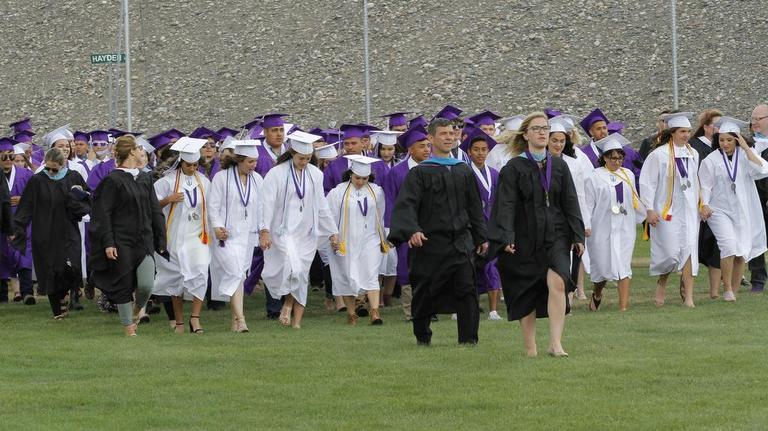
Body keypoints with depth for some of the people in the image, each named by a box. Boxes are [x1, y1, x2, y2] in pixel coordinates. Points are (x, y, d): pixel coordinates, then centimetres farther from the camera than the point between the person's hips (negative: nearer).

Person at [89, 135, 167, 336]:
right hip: (121, 242, -4)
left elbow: (155, 211, 14)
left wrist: (161, 241, 10)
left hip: (144, 241, 4)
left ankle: (137, 309, 23)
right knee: (124, 286, 1)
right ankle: (129, 327, 15)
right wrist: (108, 243, -15)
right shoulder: (112, 180, -7)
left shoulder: (145, 178, 11)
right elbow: (103, 214, -9)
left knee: (146, 285, -9)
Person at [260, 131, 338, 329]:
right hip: (284, 230, -4)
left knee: (302, 277, 3)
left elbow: (322, 206, 14)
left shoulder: (315, 174, 8)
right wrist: (264, 230, -22)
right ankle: (287, 303, 2)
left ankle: (297, 322, 8)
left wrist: (333, 232, 14)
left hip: (307, 232, 4)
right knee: (294, 269, -23)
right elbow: (268, 204, -11)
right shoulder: (276, 174, -6)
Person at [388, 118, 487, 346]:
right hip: (430, 243, -2)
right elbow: (406, 204, -12)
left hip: (460, 242, 2)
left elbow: (474, 207, 19)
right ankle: (422, 336, 23)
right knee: (426, 293, 5)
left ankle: (468, 338, -9)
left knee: (466, 288, -11)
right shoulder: (420, 173, -1)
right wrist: (412, 230, -28)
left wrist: (481, 237, 17)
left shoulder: (464, 171, 12)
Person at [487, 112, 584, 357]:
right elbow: (506, 204, -8)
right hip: (525, 239, -2)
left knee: (557, 283, -17)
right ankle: (530, 347, 15)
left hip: (555, 236, 2)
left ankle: (555, 343, -19)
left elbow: (570, 203, 10)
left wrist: (577, 236, 4)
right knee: (526, 293, 4)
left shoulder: (559, 167, 9)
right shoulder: (514, 168, -2)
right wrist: (506, 238, -19)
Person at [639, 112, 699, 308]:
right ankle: (661, 283, 24)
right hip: (667, 209, -4)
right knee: (670, 250, -4)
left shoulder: (693, 154, 8)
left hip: (689, 210, 4)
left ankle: (688, 295, -2)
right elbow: (646, 182, -7)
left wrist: (699, 203, 18)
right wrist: (650, 209, -11)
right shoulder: (659, 154, -8)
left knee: (689, 249, -5)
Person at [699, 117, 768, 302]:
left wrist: (746, 148, -14)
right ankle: (727, 290, -12)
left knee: (742, 252, 4)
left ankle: (734, 291, 17)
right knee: (729, 246, -21)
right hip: (719, 210, -3)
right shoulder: (711, 160, -2)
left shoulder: (746, 155, 3)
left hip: (743, 210, 3)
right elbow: (705, 186, -2)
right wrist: (703, 205, -19)